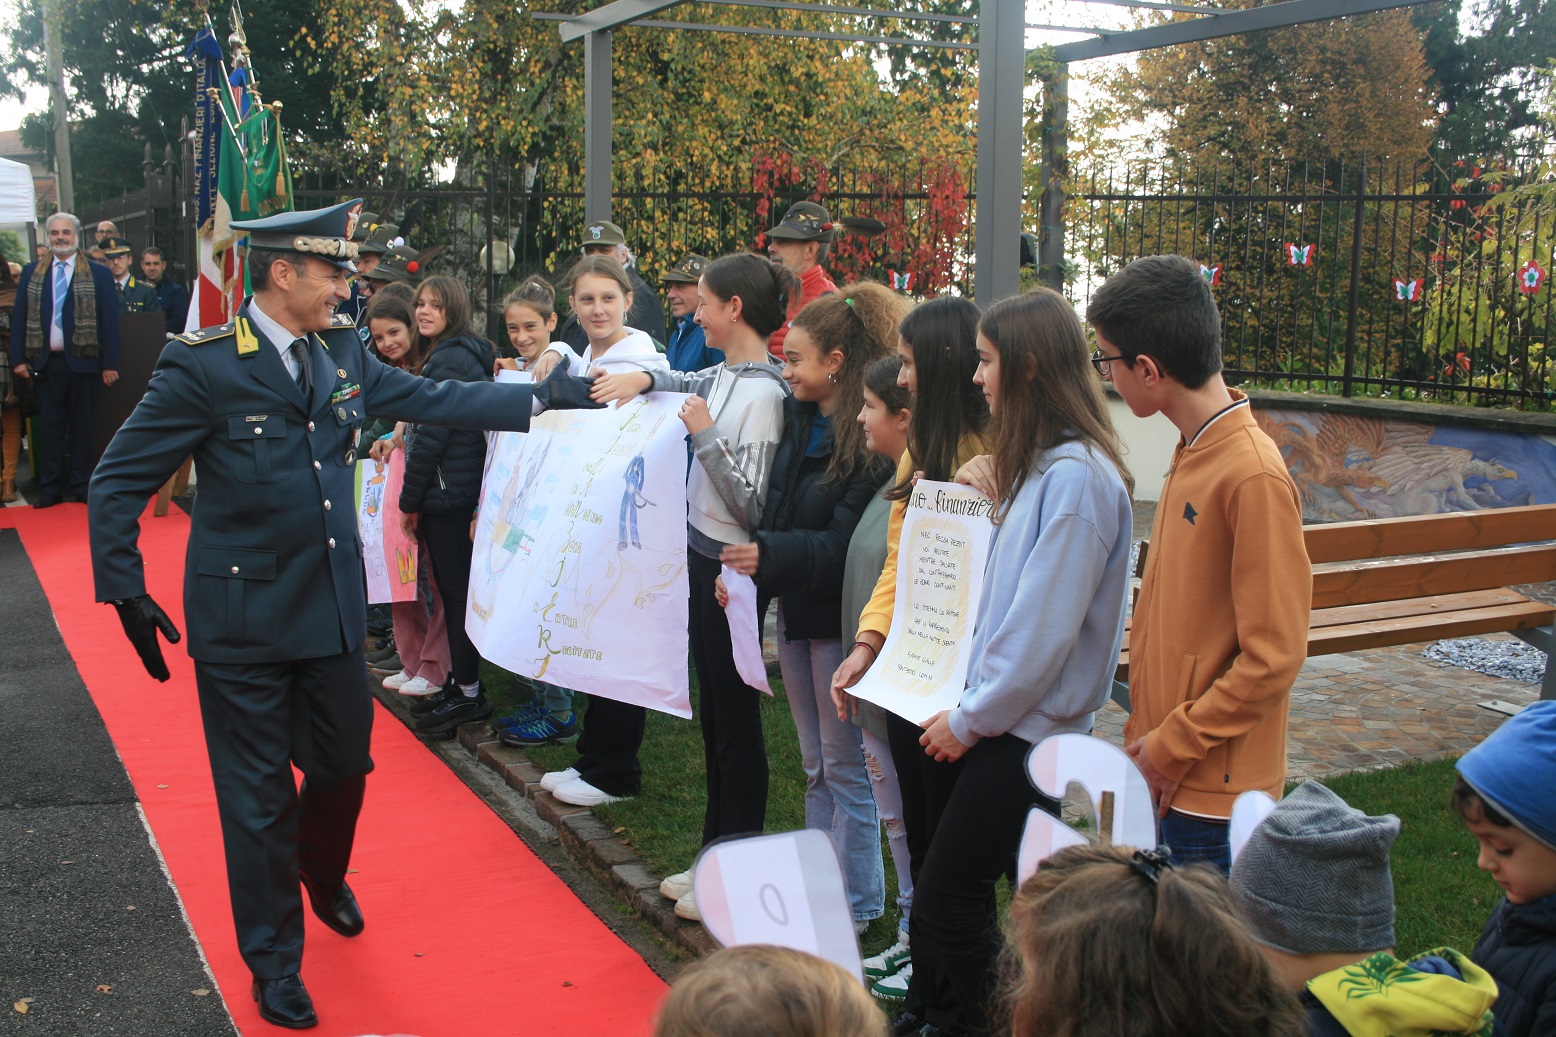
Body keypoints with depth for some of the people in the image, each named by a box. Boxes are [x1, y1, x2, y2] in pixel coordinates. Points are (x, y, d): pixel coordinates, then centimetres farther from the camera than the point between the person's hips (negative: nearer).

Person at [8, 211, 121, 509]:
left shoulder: (98, 274, 2)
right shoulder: (32, 273, 10)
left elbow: (110, 321, -1)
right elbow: (19, 318, 10)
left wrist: (110, 363, -7)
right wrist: (18, 359, 1)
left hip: (83, 361, -2)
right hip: (47, 362, 2)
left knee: (82, 426, 4)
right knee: (50, 426, 5)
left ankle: (83, 487, 13)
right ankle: (50, 488, 10)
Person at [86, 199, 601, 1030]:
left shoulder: (341, 352, 2)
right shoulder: (202, 367, -15)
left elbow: (430, 399, 7)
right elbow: (117, 484, -10)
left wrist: (543, 397, 2)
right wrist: (125, 593, -13)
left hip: (333, 604, 5)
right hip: (243, 617, -5)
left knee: (344, 762, 19)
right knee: (259, 795, 7)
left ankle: (322, 871, 52)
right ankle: (274, 961, 27)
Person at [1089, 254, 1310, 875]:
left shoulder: (1253, 476, -22)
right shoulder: (1191, 450, 6)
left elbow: (1273, 657, -20)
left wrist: (1171, 747, -15)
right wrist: (1147, 732, 12)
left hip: (1213, 789, -8)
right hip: (1164, 768, 8)